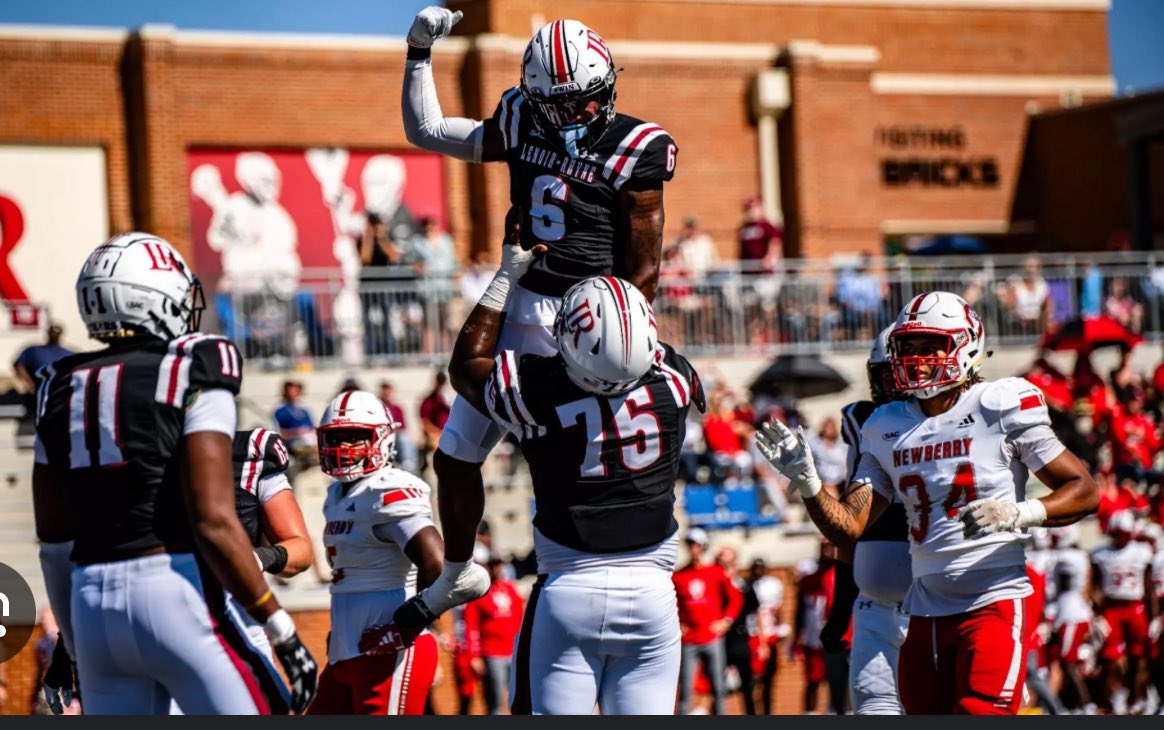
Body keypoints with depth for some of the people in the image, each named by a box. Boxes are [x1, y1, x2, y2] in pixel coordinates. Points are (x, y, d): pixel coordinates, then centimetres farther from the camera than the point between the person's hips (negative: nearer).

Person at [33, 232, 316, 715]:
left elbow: (54, 541, 17)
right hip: (175, 590, -6)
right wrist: (283, 633, -9)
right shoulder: (192, 373, -5)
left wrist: (74, 645, 27)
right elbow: (213, 522, -14)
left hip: (92, 603, 6)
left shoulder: (61, 390, 14)